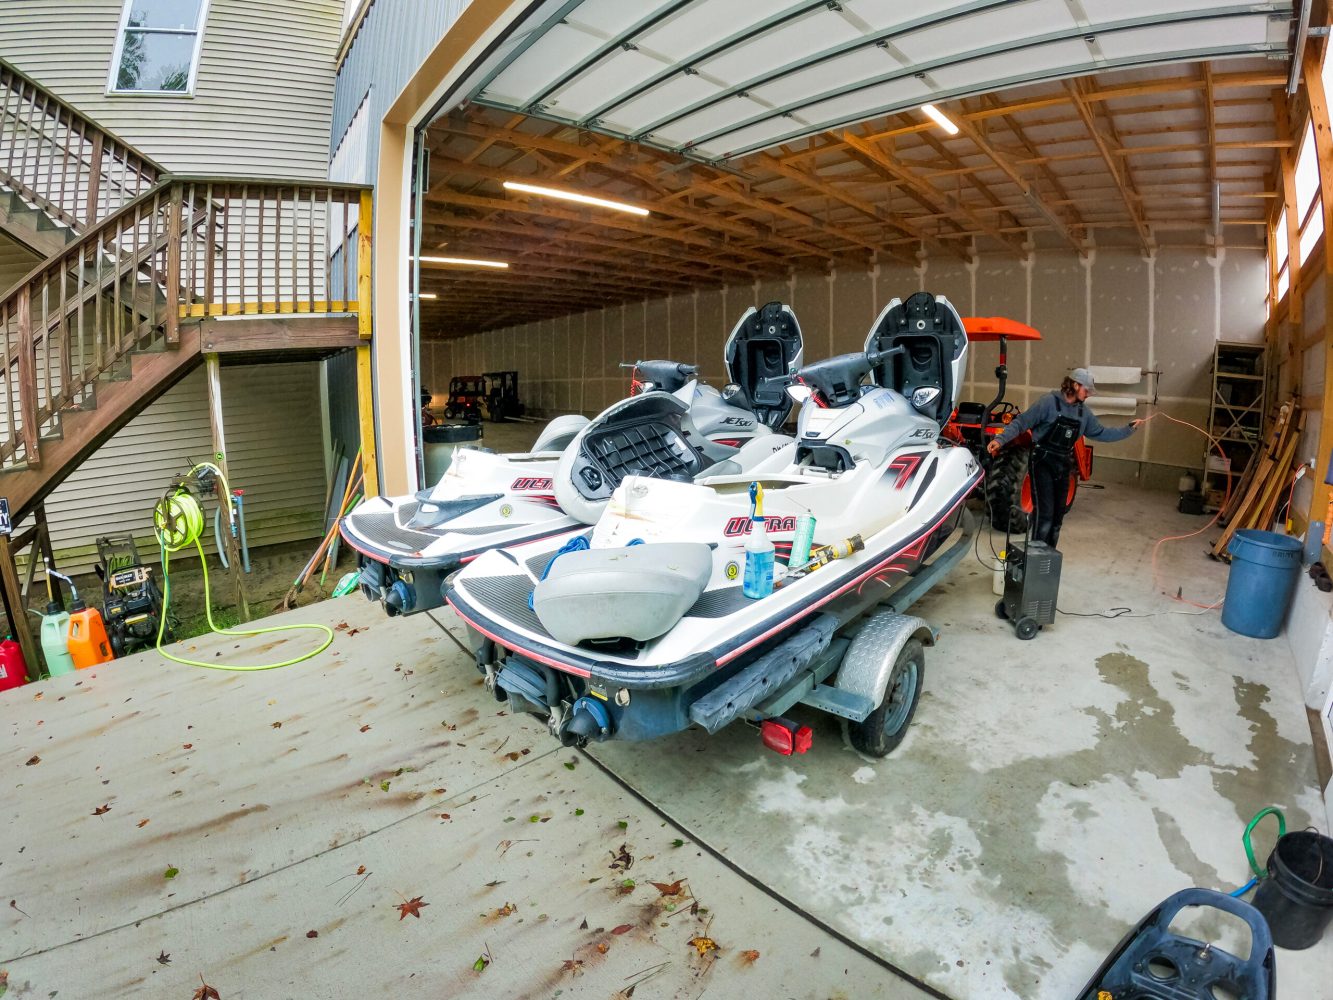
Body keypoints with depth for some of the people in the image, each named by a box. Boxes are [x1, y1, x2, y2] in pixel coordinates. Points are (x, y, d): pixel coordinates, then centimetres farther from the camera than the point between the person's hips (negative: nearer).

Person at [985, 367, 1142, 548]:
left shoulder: (1083, 411, 8)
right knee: (1044, 512, -12)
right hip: (1042, 463, -7)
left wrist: (1128, 429, 12)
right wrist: (1000, 439, -26)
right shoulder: (1049, 402, -13)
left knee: (1058, 513, 10)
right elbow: (1021, 423, -14)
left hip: (1063, 465, 7)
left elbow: (1100, 433, 18)